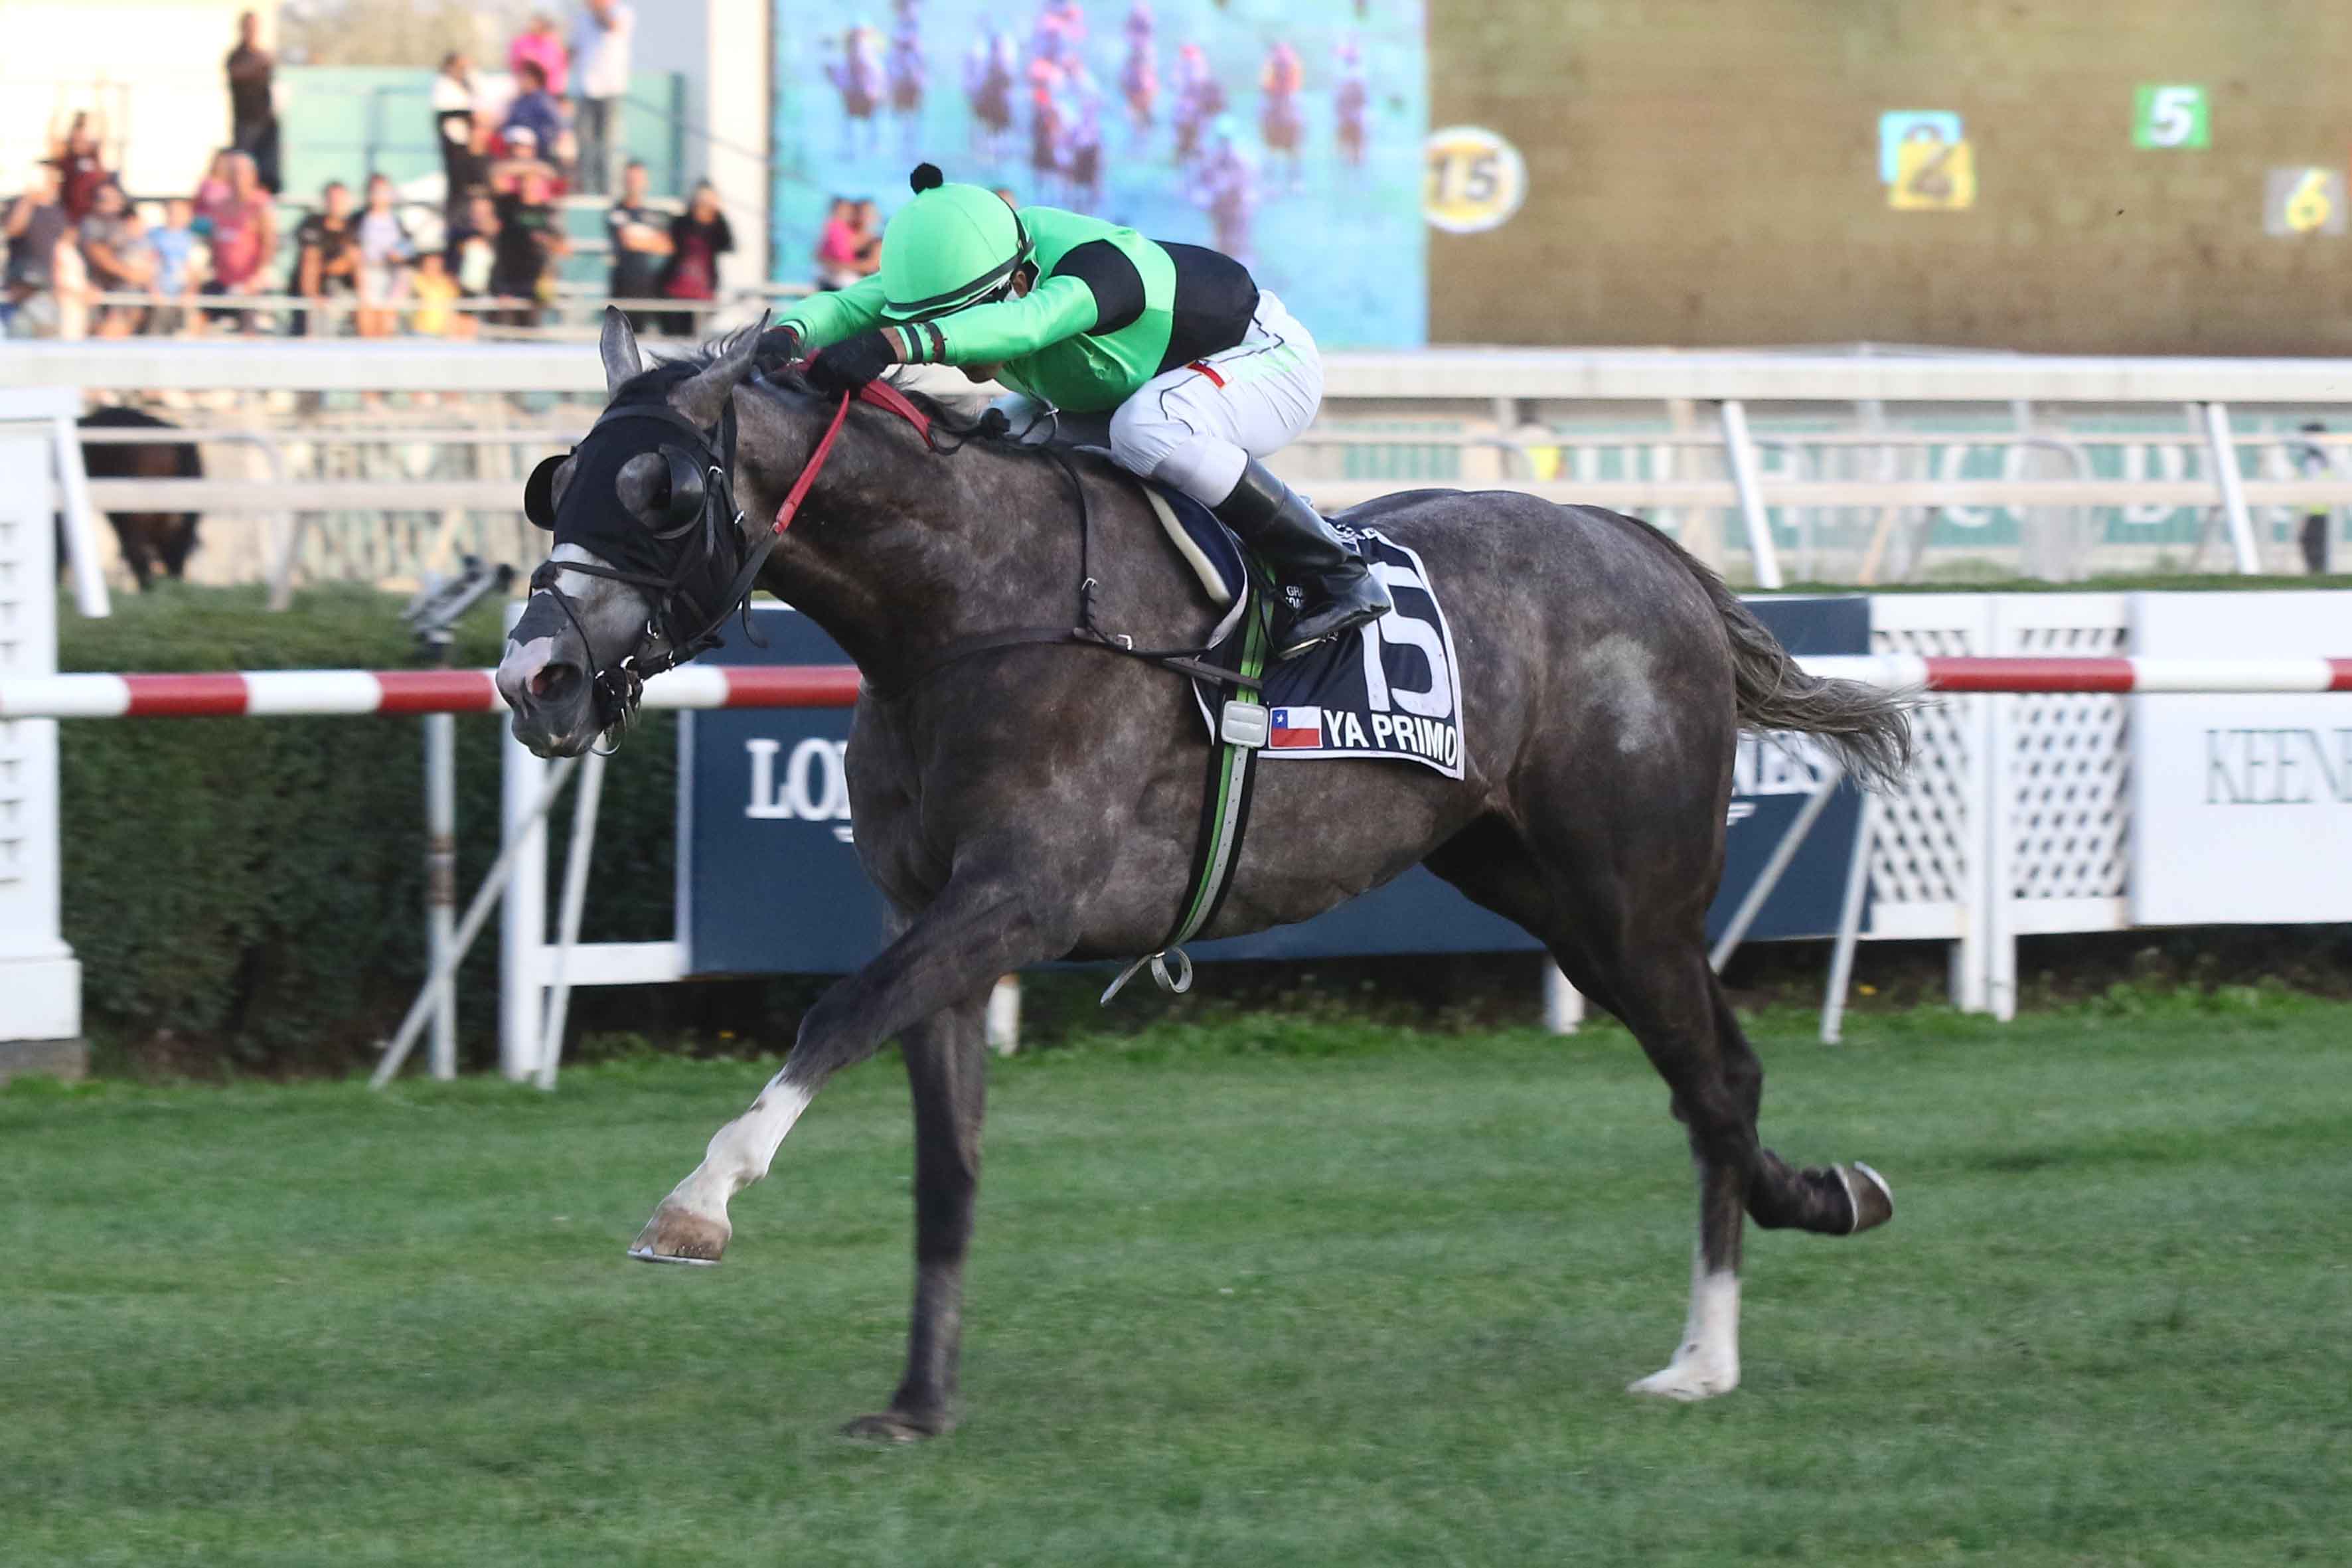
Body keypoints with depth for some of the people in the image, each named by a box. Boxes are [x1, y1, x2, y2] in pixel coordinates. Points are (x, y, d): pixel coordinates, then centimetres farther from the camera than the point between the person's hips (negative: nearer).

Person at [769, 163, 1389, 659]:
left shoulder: (1089, 263, -41)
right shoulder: (954, 269, -19)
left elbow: (1025, 323, -62)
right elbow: (849, 306, -31)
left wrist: (893, 343, -76)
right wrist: (786, 338, -55)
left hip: (1267, 362, -8)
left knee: (1148, 429, -38)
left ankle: (1336, 577, -25)